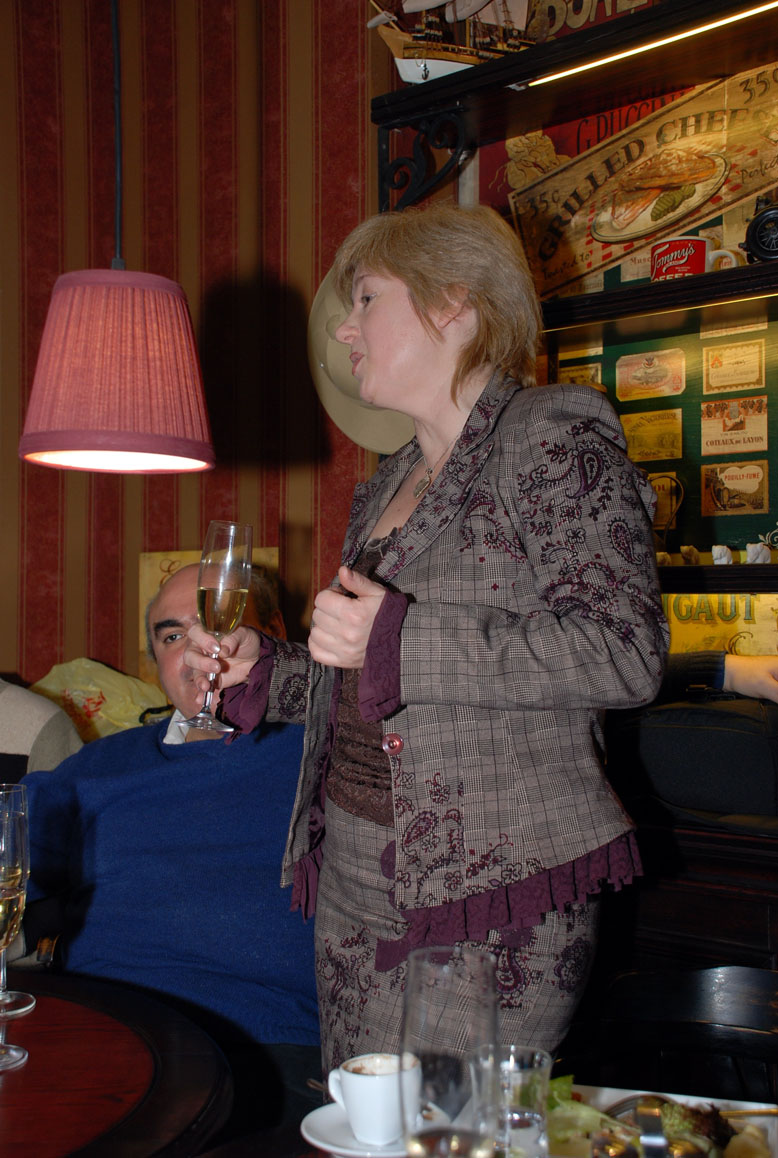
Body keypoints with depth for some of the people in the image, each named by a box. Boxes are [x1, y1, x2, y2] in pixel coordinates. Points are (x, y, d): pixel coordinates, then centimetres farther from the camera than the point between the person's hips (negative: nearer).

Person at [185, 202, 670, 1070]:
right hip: (352, 874, 7)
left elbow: (626, 654, -19)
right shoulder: (388, 485, 17)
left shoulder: (554, 439, -7)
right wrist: (260, 673, 10)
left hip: (494, 897, -7)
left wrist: (397, 638, -22)